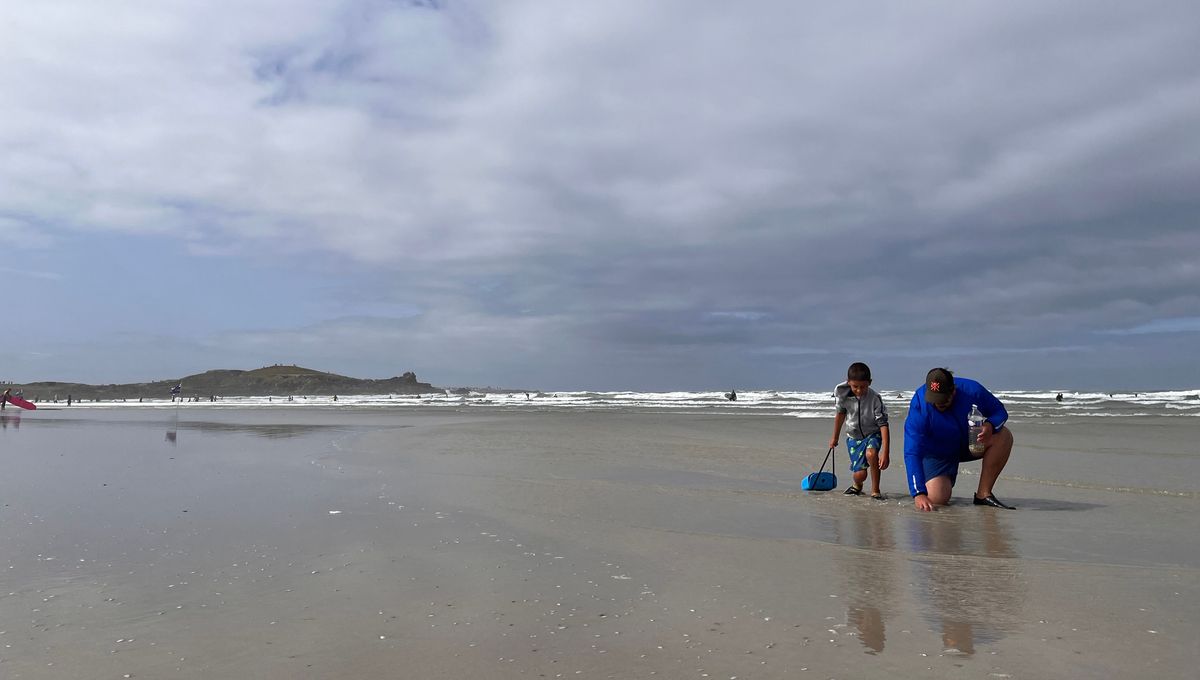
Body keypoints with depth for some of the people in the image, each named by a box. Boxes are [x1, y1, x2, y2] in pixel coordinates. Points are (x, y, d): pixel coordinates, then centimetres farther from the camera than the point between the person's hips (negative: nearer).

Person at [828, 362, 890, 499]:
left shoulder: (875, 399, -24)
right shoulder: (843, 395, -15)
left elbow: (883, 425, -24)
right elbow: (840, 414, 4)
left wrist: (885, 453, -31)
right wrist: (835, 437, 16)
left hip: (872, 434, -2)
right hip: (853, 436, 2)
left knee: (871, 453, -35)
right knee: (859, 474, -7)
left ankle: (875, 490, -13)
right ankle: (857, 486, 34)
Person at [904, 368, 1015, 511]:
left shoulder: (971, 390, -25)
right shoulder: (919, 406, -31)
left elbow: (1000, 411, -7)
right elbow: (912, 453, -34)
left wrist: (990, 425, -33)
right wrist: (919, 494, -43)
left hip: (970, 444, 3)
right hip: (937, 453, -3)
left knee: (1004, 436, -24)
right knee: (937, 499, -22)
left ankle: (983, 494, -15)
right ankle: (945, 482, 17)